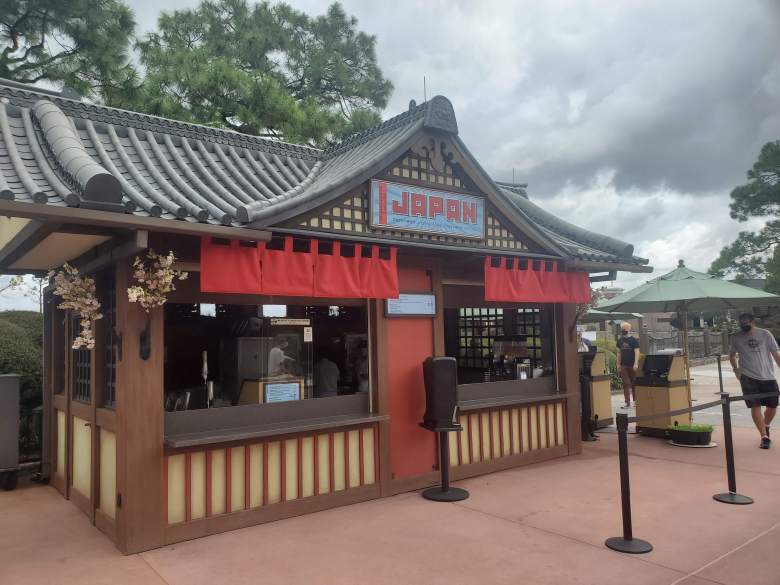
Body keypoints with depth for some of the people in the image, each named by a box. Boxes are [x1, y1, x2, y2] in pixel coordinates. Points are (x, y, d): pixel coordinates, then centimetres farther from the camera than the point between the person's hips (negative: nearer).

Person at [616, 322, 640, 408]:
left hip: (632, 365, -4)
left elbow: (637, 352, -10)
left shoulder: (634, 340, -4)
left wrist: (636, 364, -19)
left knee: (634, 383, 4)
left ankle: (636, 401, 16)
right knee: (625, 384, 2)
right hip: (623, 365, 4)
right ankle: (627, 402, 5)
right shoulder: (620, 340, 11)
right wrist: (618, 364, 10)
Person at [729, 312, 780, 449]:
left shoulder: (765, 334, 1)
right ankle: (764, 437, -1)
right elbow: (732, 355, 16)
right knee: (755, 406, -7)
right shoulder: (736, 337, 3)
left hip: (768, 377, 1)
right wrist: (736, 368, 1)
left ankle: (766, 427, 38)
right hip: (748, 377, -1)